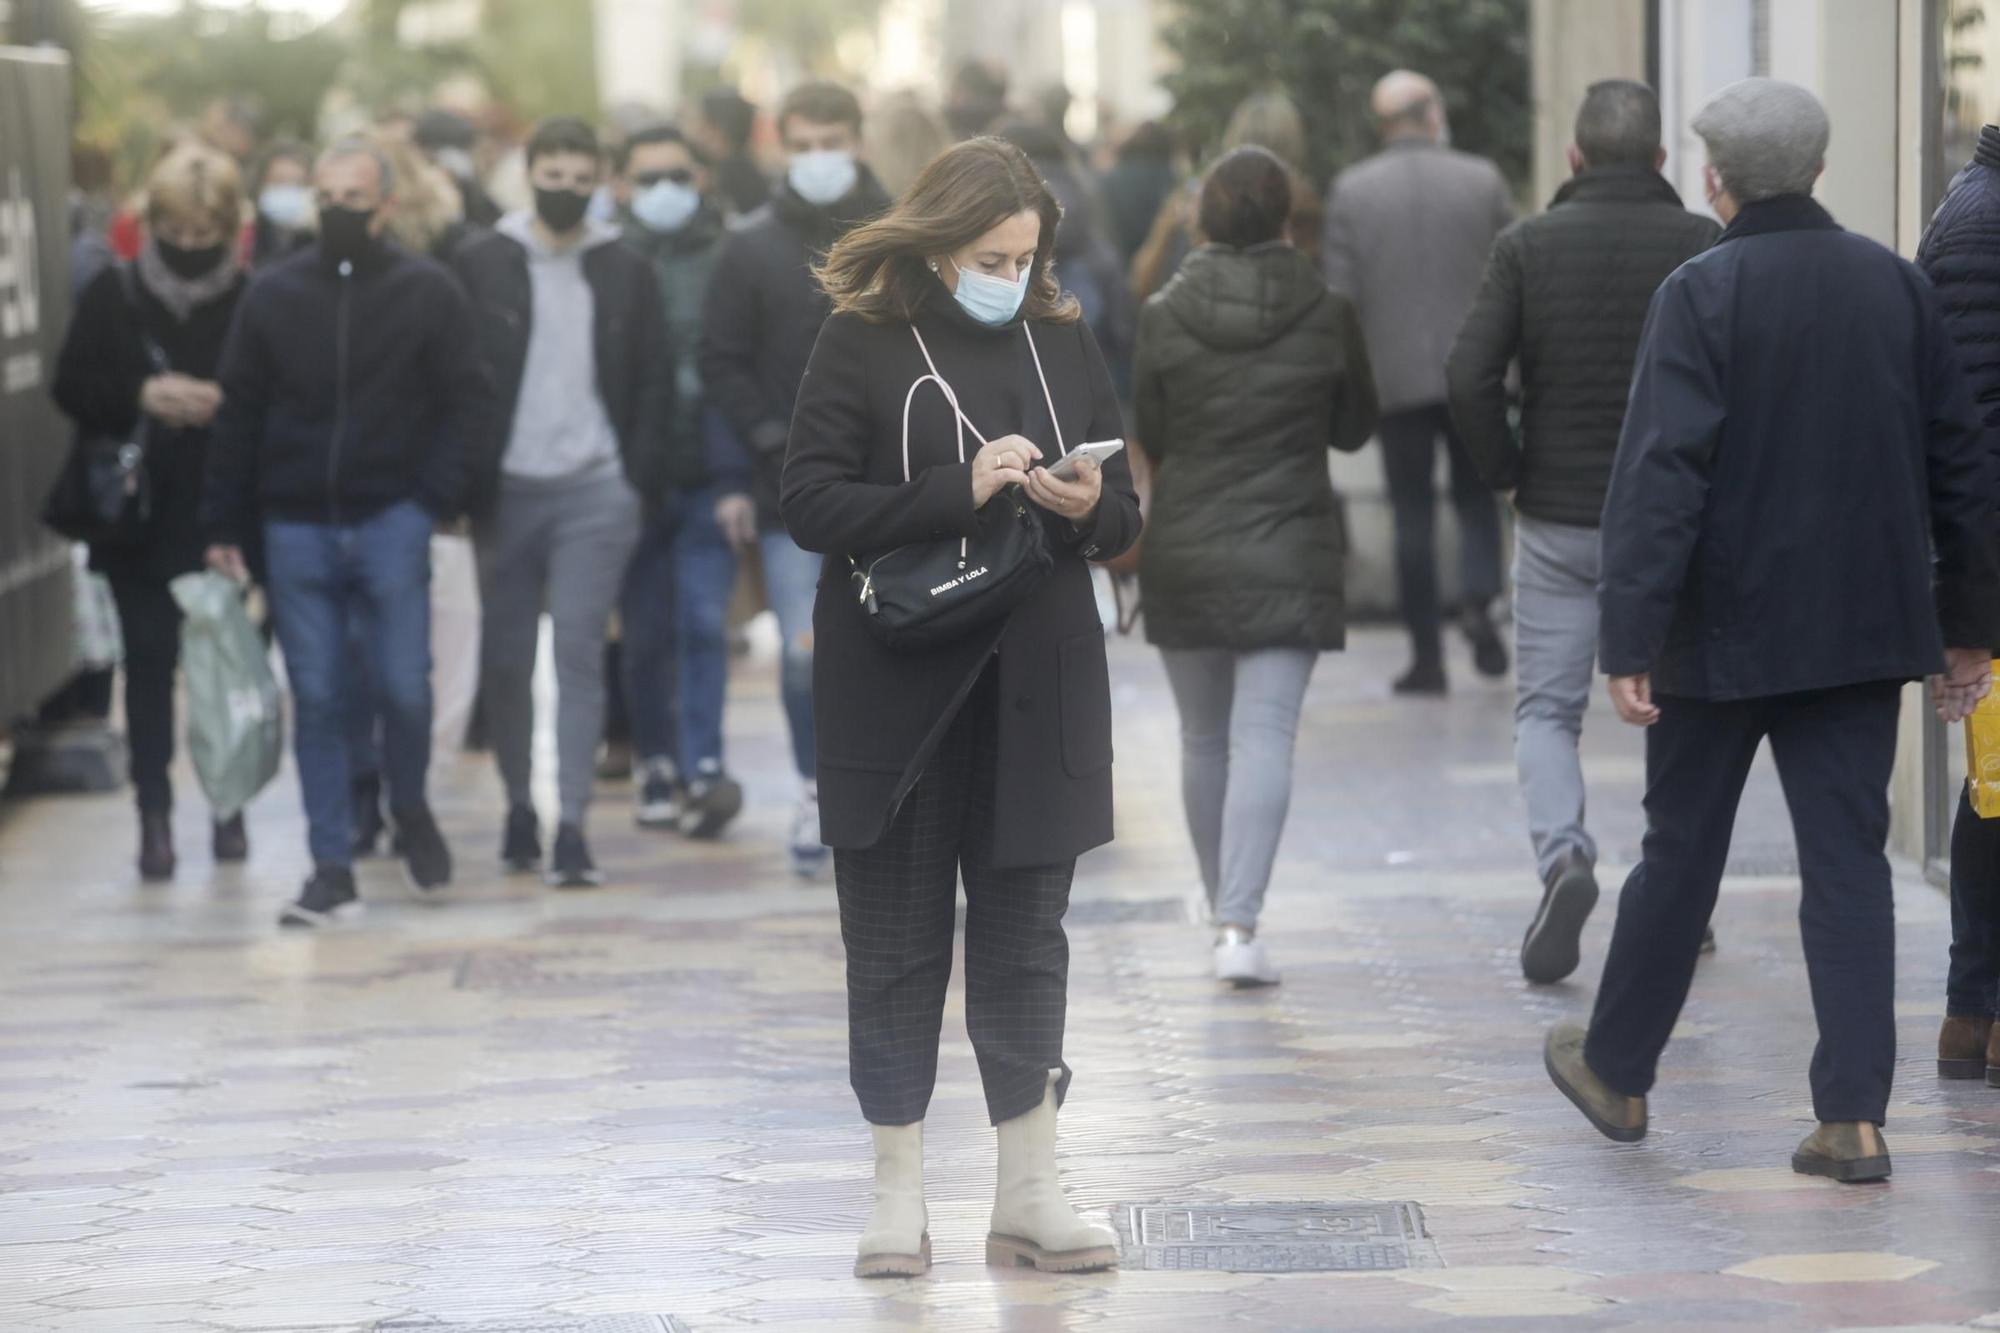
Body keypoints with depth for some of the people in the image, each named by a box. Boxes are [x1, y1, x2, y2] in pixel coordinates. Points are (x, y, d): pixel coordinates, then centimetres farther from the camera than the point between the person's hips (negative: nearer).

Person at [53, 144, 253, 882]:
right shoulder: (113, 296, 2)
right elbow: (72, 387, 2)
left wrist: (225, 405, -21)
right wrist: (140, 397, -14)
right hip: (139, 512, 1)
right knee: (149, 659, 1)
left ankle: (228, 804, 18)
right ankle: (154, 814, 3)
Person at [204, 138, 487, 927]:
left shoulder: (428, 293, 1)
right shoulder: (274, 295, 6)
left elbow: (464, 402, 2)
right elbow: (238, 412, 8)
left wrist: (436, 498, -9)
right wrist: (225, 526, 4)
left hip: (390, 521, -2)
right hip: (296, 528, 2)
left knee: (403, 685, -7)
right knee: (316, 699, 2)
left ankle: (410, 809, 23)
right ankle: (332, 870, 7)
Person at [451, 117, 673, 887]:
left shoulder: (626, 272, 7)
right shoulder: (482, 265, 4)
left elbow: (653, 383, 8)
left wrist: (643, 483, -2)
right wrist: (468, 485, -5)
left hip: (595, 492, 0)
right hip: (507, 492, 1)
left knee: (580, 656, -7)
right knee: (505, 659, 6)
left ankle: (571, 825, -9)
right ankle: (518, 806, 21)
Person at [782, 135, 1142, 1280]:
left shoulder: (1064, 342, 9)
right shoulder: (863, 345, -3)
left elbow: (1126, 516, 12)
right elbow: (811, 504, -11)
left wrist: (1089, 509, -12)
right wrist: (958, 491, -21)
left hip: (1038, 689, 3)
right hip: (899, 689, -3)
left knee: (1028, 935, 5)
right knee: (898, 940, 4)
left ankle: (1031, 1193, 11)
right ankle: (900, 1194, 12)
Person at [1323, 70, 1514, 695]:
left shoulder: (1351, 190, -2)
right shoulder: (1483, 180, -1)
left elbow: (1340, 292, -3)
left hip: (1396, 374, 0)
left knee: (1413, 512, 5)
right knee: (1475, 495, 13)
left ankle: (1427, 653, 3)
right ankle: (1478, 598, -13)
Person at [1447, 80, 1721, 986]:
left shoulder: (1528, 246, -4)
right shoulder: (1705, 248, -4)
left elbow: (1469, 376, -13)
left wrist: (1505, 473, 1)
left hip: (1557, 520, 0)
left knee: (1546, 708, 8)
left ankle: (1563, 854, -17)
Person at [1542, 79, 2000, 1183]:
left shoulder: (1700, 294, -11)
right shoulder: (1896, 285, 4)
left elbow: (1661, 473, -17)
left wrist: (1630, 642, -18)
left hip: (1726, 628, -3)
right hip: (1865, 628, 3)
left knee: (1680, 852, 11)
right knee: (1847, 861, 3)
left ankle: (1616, 1072, 27)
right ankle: (1853, 1115, -4)